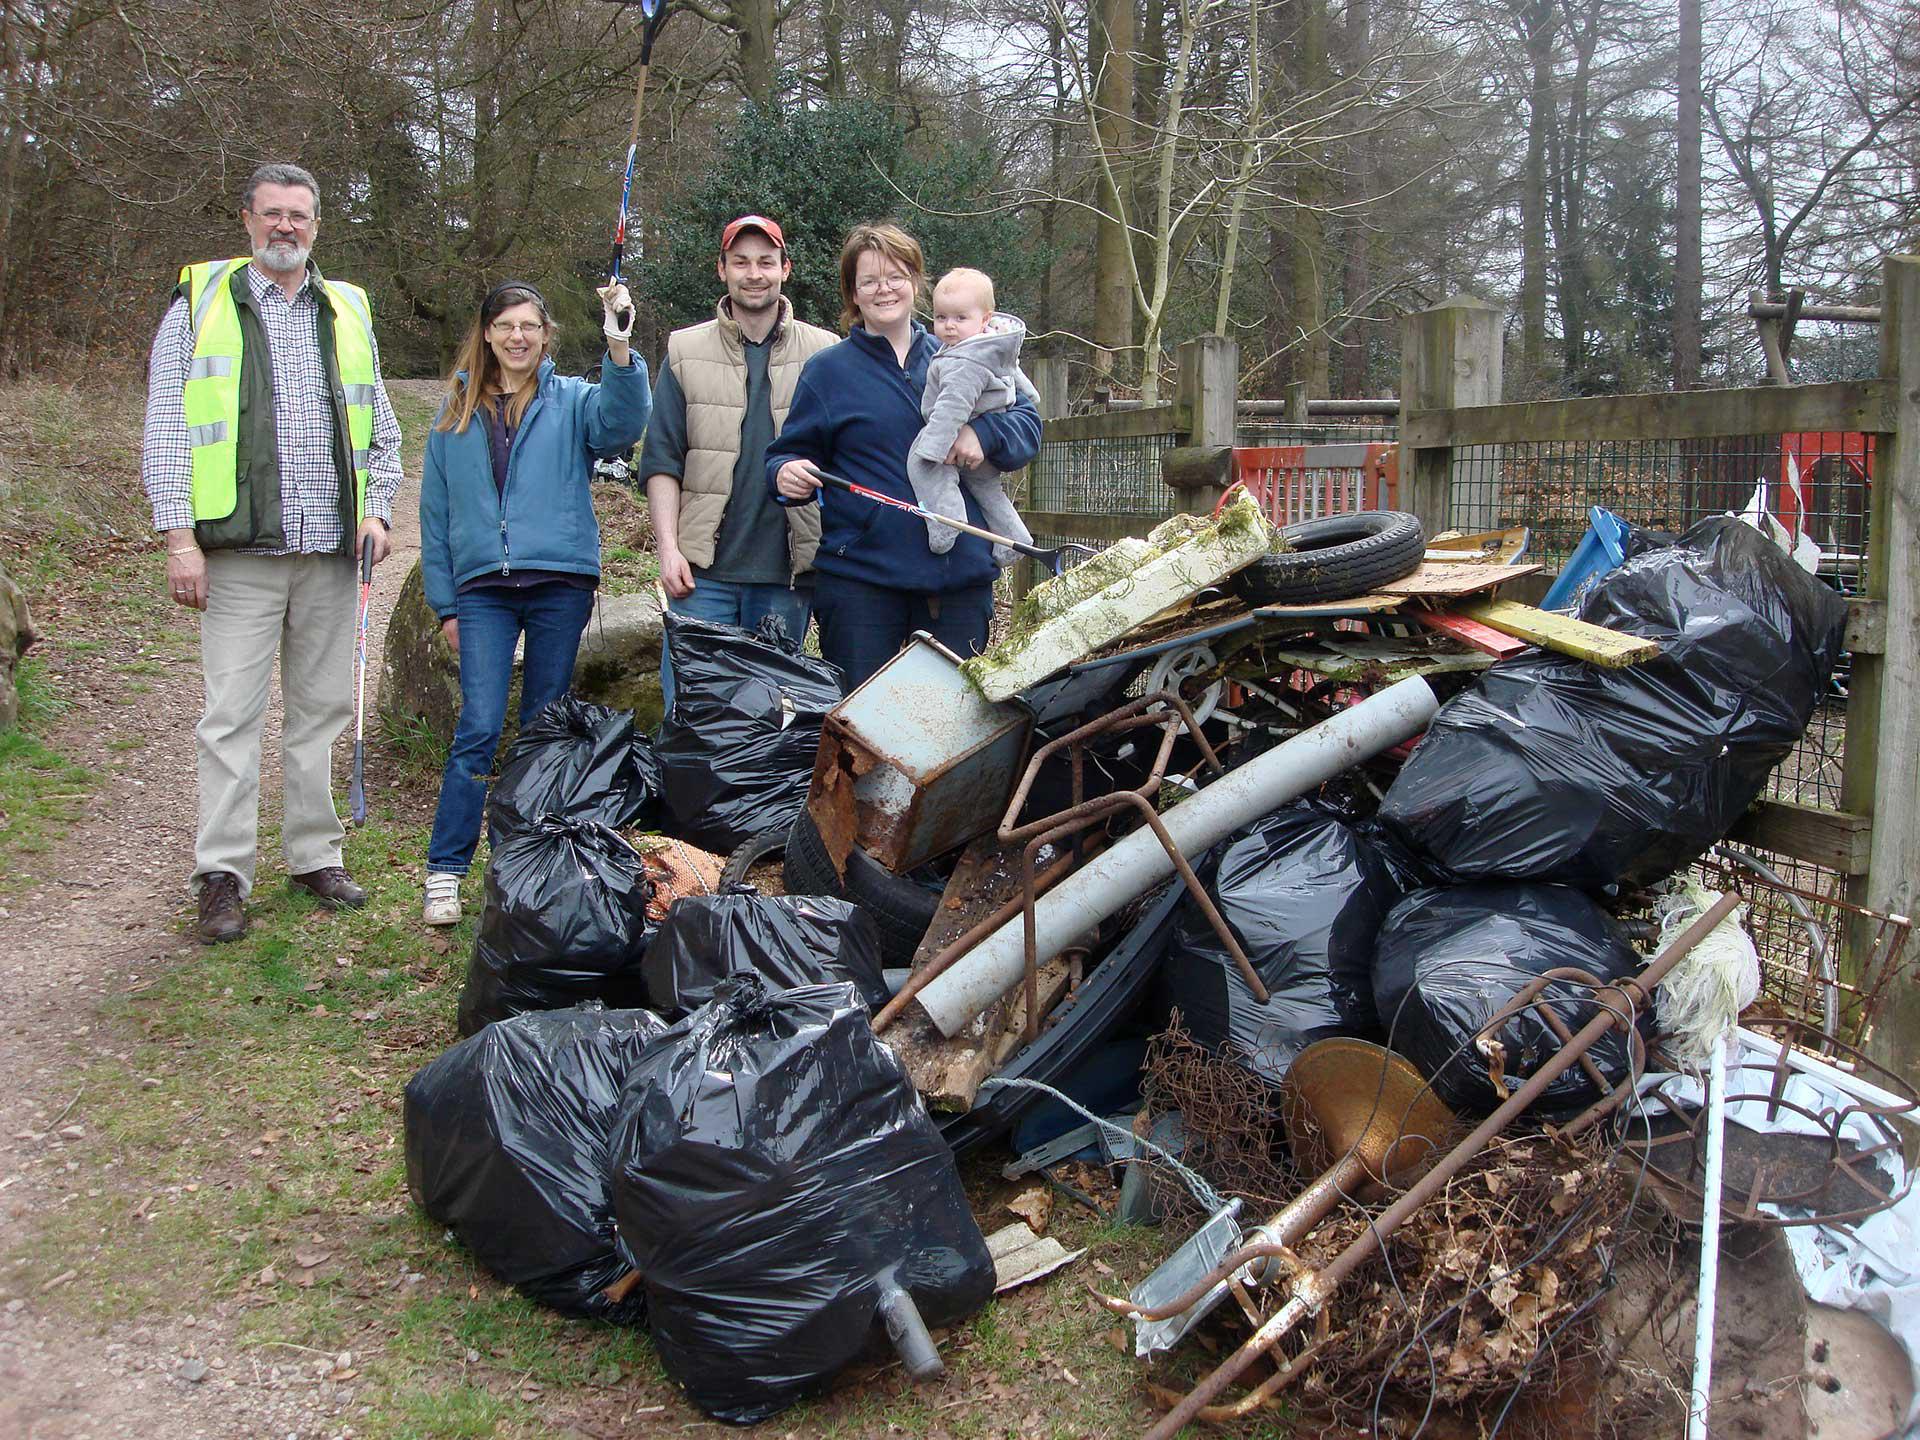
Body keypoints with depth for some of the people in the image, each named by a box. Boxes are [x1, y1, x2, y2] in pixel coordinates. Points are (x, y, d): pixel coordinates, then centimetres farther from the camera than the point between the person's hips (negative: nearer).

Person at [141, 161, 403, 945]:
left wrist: (377, 508, 4)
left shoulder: (348, 310, 15)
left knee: (320, 707, 9)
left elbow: (380, 428, 20)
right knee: (232, 713, -6)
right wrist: (180, 535, -9)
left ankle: (314, 854, 19)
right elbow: (164, 432, 1)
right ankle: (223, 876, -1)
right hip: (241, 552, -3)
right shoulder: (201, 303, 5)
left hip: (331, 553, 3)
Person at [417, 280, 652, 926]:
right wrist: (445, 603, 9)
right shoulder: (457, 414, 11)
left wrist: (620, 349, -35)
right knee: (479, 728, -9)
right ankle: (444, 872, -3)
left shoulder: (573, 401, 5)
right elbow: (436, 512, 14)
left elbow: (621, 422, -18)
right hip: (483, 588, 1)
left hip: (560, 582, 0)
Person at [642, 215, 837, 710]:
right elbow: (662, 460, 6)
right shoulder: (686, 351, 8)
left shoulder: (824, 355, 6)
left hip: (787, 568, 0)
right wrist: (668, 547, -3)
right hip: (703, 570, 0)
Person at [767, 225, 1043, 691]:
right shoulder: (827, 369, 6)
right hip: (859, 577, -2)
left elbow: (1026, 420, 10)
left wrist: (983, 433, -10)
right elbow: (795, 451, 6)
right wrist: (787, 473, -18)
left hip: (960, 575, 3)